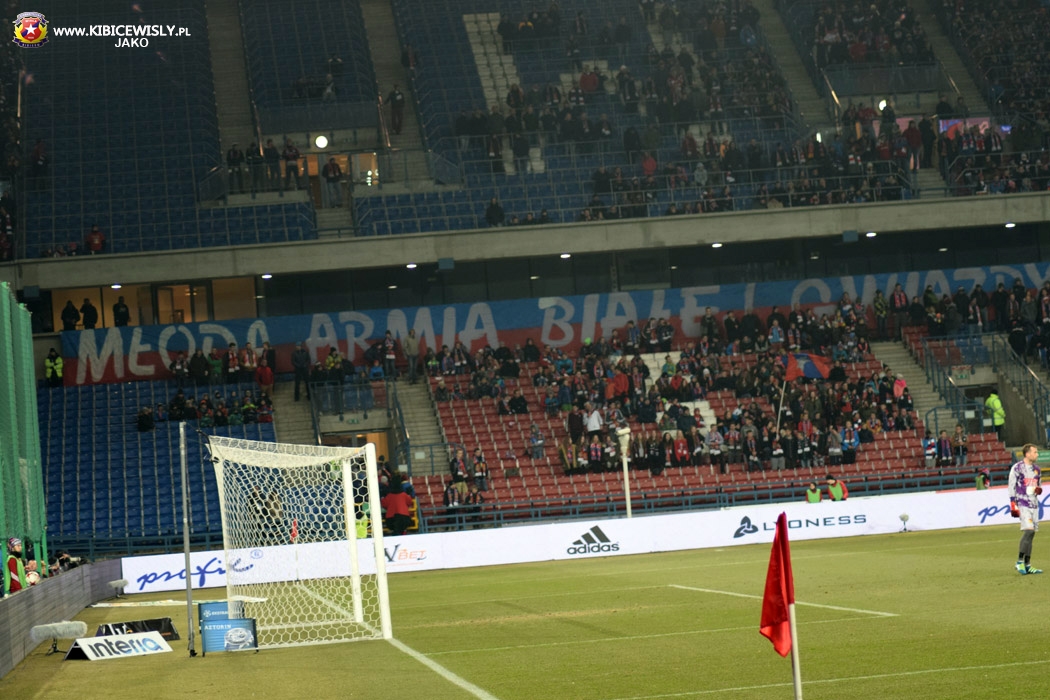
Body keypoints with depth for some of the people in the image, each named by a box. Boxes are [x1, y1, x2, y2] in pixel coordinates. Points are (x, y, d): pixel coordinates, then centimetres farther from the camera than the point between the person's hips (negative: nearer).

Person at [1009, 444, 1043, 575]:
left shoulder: (1036, 469, 14)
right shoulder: (1017, 468, -7)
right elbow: (1011, 487, -7)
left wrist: (1039, 490, 1)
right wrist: (1013, 506, -13)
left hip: (1034, 504, 7)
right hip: (1023, 504, -7)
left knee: (1031, 533, 6)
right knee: (1028, 530, -19)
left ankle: (1027, 565, 9)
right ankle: (1019, 562, -13)